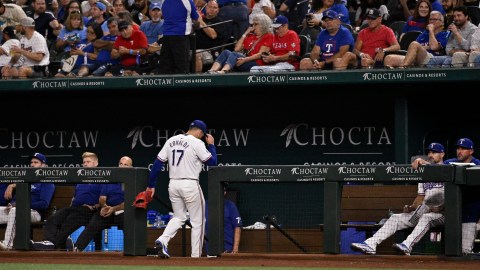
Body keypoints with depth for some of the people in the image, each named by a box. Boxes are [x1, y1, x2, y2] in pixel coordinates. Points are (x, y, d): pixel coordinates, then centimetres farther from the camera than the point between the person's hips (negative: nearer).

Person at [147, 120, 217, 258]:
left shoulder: (171, 141, 8)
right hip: (190, 185, -6)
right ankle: (196, 255, 5)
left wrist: (151, 185, 10)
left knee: (179, 217, 20)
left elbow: (157, 163, 6)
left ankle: (163, 240, -5)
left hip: (173, 184, 6)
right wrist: (211, 144, 9)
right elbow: (212, 162, -5)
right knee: (198, 221, 7)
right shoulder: (197, 143, -9)